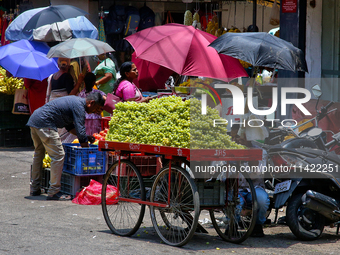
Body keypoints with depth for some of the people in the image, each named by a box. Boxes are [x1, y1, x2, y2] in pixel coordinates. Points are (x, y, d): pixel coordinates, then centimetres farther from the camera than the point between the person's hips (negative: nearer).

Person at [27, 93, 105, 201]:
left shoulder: (75, 101, 20)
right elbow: (80, 132, -15)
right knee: (58, 155, -8)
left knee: (39, 153, 23)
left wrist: (85, 136, 23)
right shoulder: (79, 106, -11)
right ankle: (53, 192, -6)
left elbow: (69, 125, 30)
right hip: (44, 124, -11)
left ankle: (35, 189, 31)